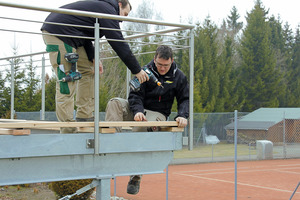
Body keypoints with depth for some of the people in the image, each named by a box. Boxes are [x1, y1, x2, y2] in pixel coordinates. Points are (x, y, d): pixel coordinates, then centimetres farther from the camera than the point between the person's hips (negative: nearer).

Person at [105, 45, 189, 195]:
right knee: (115, 103, -24)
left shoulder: (179, 77, 3)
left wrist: (182, 115, -16)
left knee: (142, 127, -36)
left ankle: (135, 176, -27)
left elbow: (184, 99, 5)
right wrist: (137, 111, -27)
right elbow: (135, 94, -6)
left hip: (158, 114, -2)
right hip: (138, 110, 3)